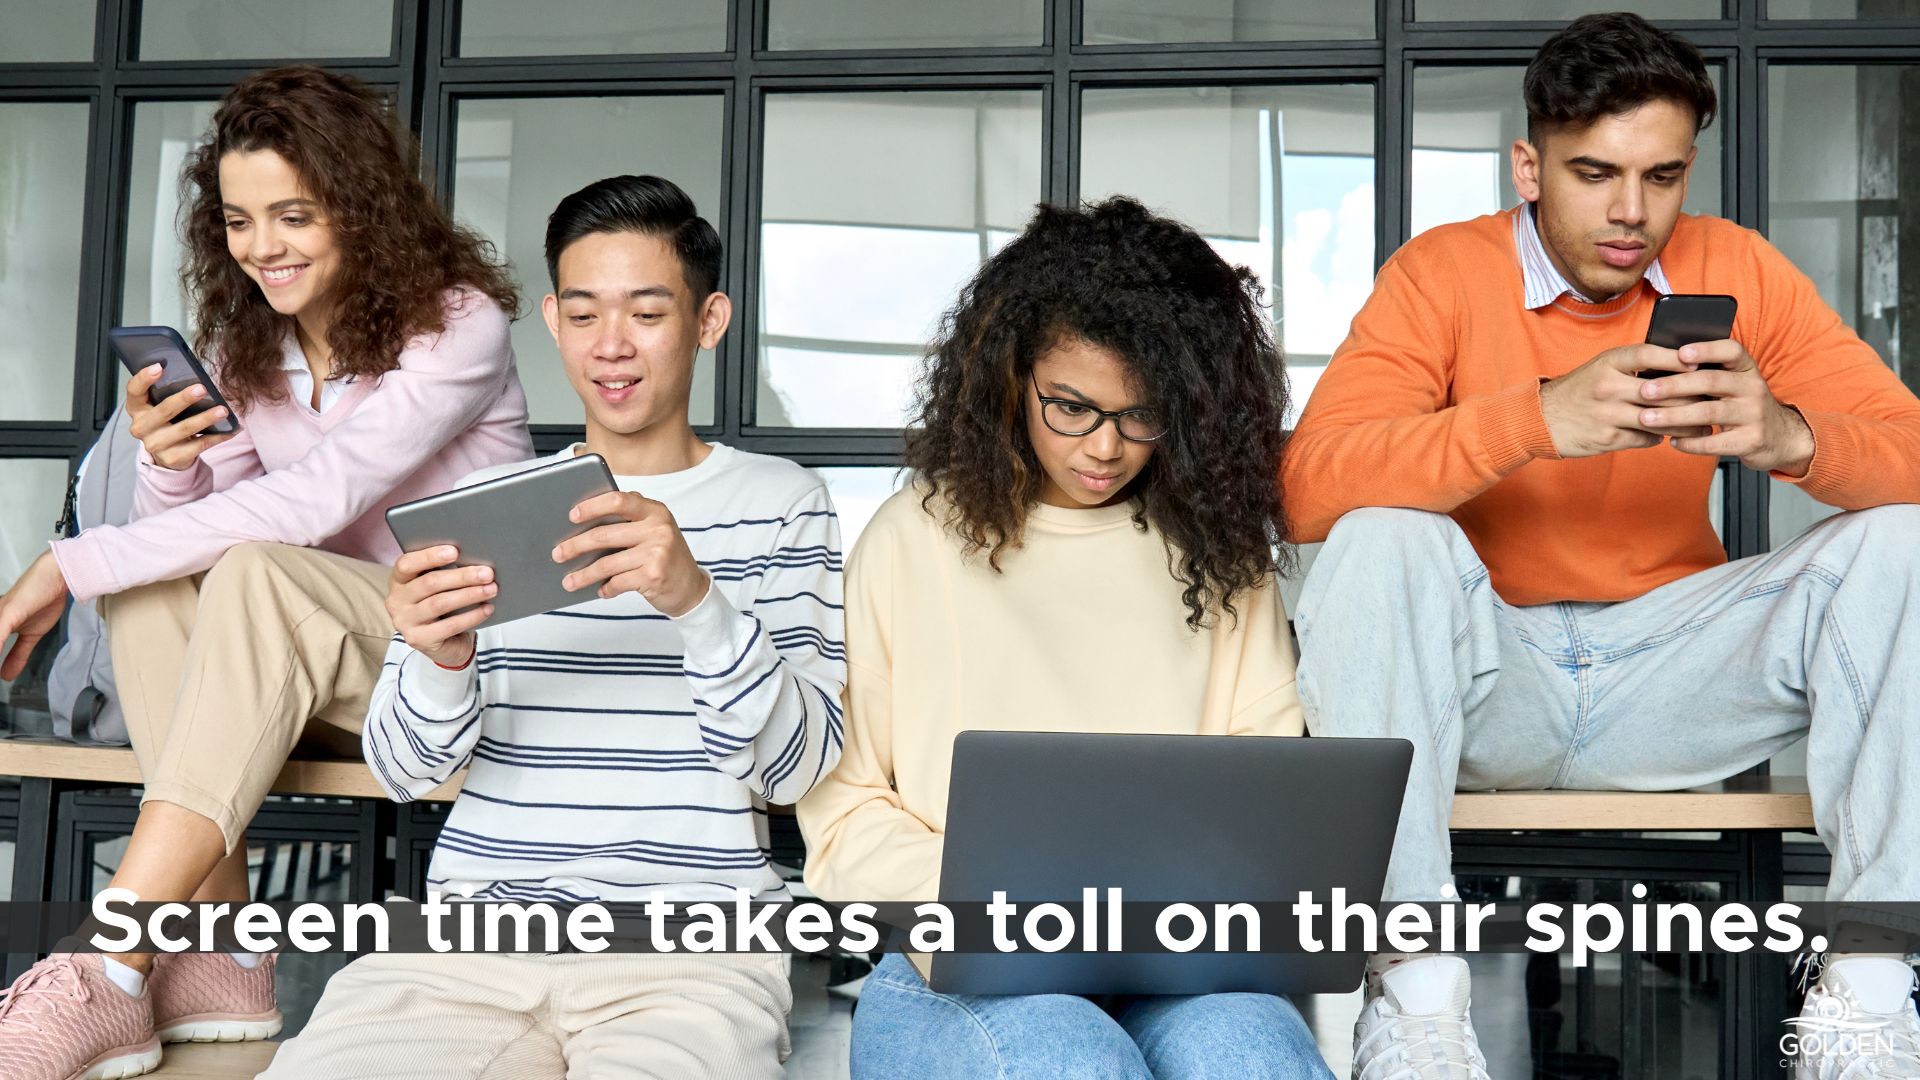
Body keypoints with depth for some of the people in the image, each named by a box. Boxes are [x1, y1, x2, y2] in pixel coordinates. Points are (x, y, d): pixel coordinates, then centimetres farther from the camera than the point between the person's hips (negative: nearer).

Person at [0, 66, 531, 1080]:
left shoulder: (458, 323, -13)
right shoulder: (243, 348, 8)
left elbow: (317, 499, -24)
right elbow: (198, 518, 4)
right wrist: (167, 469, -20)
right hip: (321, 682, 6)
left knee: (255, 573, -31)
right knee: (155, 580, -19)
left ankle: (104, 982, -36)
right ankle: (217, 953, -24)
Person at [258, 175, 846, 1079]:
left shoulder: (780, 503, 8)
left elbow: (794, 767, -2)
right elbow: (403, 772, 9)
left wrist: (699, 599, -20)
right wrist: (438, 662, -14)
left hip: (690, 930, -2)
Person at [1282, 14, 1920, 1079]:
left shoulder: (1735, 269, 0)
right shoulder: (1443, 272, -8)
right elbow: (1308, 487, -24)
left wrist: (1789, 437, -31)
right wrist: (1538, 417, -36)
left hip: (1673, 667, 3)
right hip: (1486, 675, -2)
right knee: (1380, 541, -29)